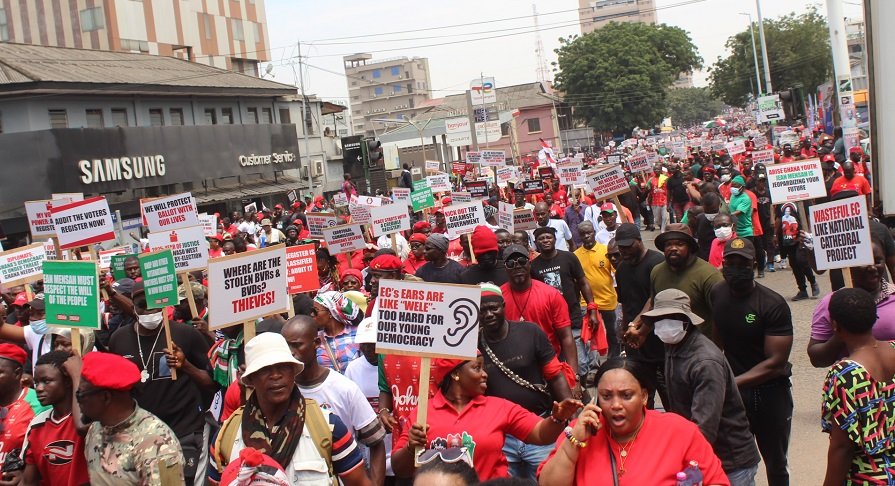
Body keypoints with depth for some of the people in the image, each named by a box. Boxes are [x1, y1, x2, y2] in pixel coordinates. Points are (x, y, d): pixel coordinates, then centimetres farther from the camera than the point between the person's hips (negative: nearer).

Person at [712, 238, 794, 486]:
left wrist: (733, 382, -22)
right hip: (732, 391, 3)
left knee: (776, 465, 12)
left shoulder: (773, 304, -16)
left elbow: (776, 363, -19)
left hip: (770, 391, -3)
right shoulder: (717, 295, -1)